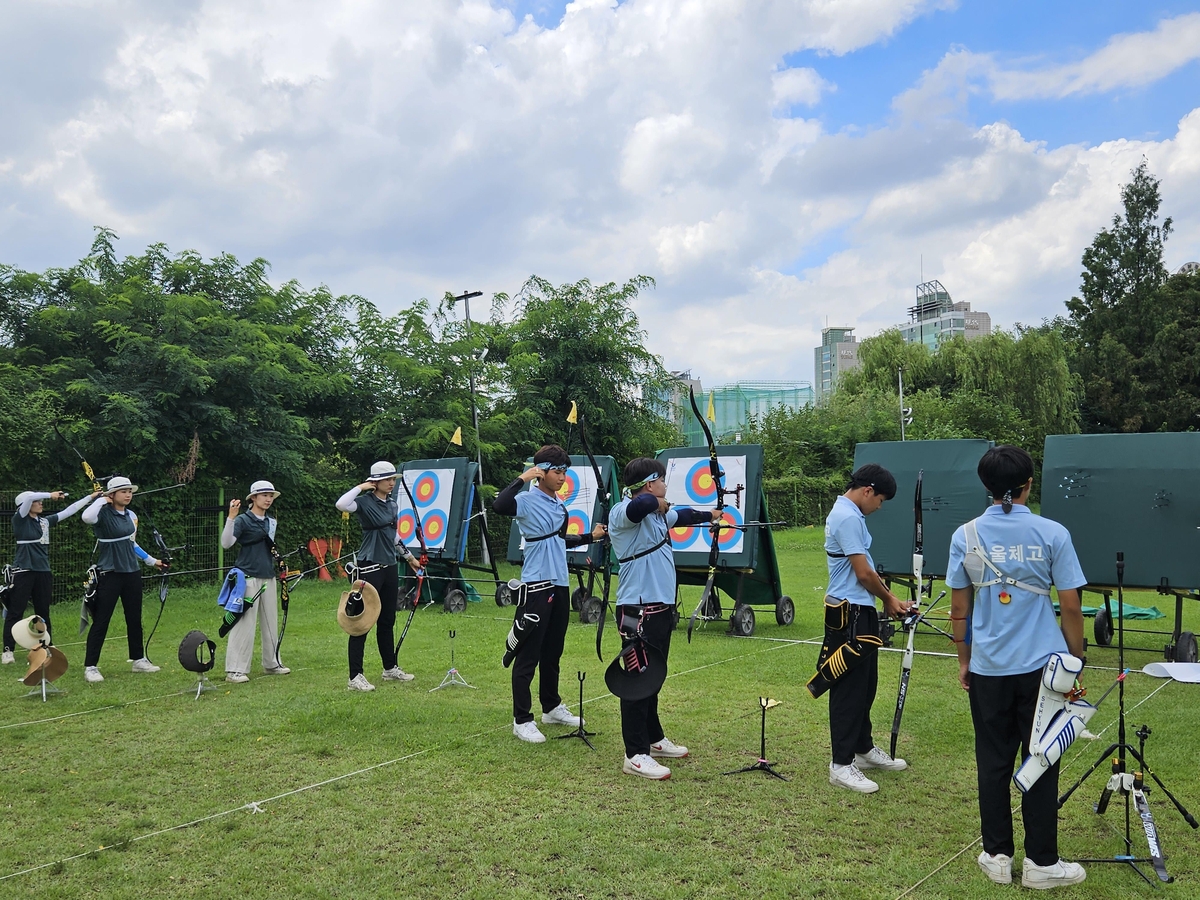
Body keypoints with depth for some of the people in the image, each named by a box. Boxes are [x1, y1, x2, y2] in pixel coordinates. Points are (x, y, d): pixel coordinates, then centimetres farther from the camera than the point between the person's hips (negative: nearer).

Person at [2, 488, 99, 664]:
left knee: (43, 612, 11)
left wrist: (91, 497, 10)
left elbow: (69, 511, 11)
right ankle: (8, 650, 5)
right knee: (15, 613, -1)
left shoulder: (45, 521, 11)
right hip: (23, 571, -6)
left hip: (43, 572, 6)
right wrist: (51, 495, -10)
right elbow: (29, 497, -20)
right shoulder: (19, 520, -5)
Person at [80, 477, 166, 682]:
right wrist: (102, 500, -20)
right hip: (110, 575, -7)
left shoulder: (131, 515, 9)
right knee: (101, 621, -2)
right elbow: (86, 517, -36)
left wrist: (152, 561, 23)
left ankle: (139, 659, 25)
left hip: (132, 574, 7)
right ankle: (90, 667, 5)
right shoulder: (103, 514, -11)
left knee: (134, 619, 14)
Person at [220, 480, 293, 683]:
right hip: (248, 577, -7)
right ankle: (234, 670, -1)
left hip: (268, 577, 7)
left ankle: (272, 663, 23)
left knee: (270, 621, 12)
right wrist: (231, 517, -29)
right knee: (244, 623, -7)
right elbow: (226, 543, -21)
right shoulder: (243, 520, -7)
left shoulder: (271, 522, 13)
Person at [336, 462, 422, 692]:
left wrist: (409, 557, 28)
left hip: (390, 567, 8)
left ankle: (390, 668, 29)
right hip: (370, 567, -8)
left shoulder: (393, 504, 12)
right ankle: (355, 677, -1)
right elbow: (341, 504, -32)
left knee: (387, 621, 17)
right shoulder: (365, 502, -10)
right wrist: (362, 487, -20)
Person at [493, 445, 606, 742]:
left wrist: (590, 536, 20)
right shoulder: (527, 500, -11)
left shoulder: (560, 505, 13)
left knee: (553, 652, 19)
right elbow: (499, 505, -33)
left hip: (560, 584, 8)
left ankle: (551, 707, 33)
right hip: (537, 585, -8)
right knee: (528, 655, -1)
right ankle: (522, 720, 8)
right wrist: (523, 478, -26)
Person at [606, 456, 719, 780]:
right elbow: (640, 505, -40)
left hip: (661, 608, 10)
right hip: (638, 612, -10)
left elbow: (682, 516, 34)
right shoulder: (623, 512, -16)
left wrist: (710, 514, 49)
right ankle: (636, 755, 3)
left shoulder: (657, 515, 13)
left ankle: (653, 740, 32)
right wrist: (659, 503, -19)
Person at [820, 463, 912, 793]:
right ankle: (841, 764, 3)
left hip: (861, 611, 11)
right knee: (849, 688, -4)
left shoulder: (847, 514, 14)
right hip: (850, 614, -11)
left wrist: (889, 598, 8)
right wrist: (888, 599, -1)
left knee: (864, 685, 19)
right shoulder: (848, 518, -19)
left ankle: (863, 748, 32)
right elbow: (863, 573, -18)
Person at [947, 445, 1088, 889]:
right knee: (1040, 765, 9)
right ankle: (1041, 863, 19)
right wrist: (1076, 661, 8)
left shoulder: (965, 535, -2)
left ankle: (997, 856, 20)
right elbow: (1071, 607, -5)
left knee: (993, 764, 11)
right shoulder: (1052, 534, -7)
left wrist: (964, 660, 14)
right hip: (1042, 666, -1)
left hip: (988, 669, 2)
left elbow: (959, 609, 3)